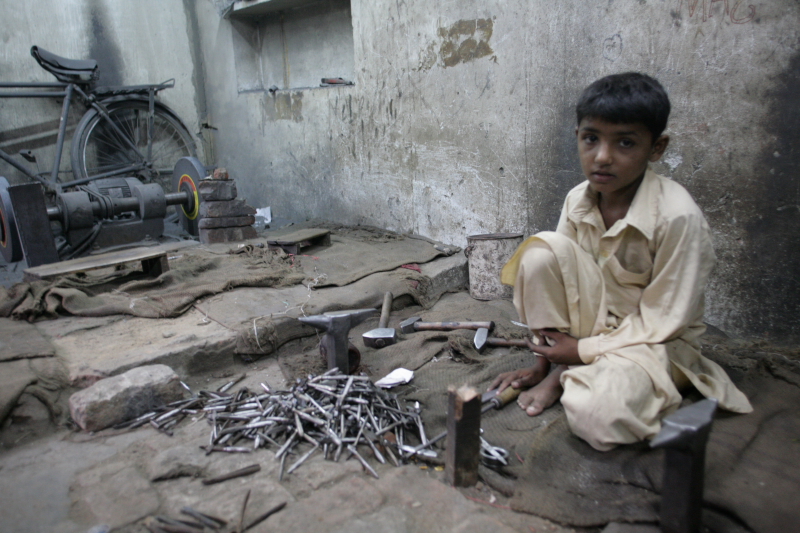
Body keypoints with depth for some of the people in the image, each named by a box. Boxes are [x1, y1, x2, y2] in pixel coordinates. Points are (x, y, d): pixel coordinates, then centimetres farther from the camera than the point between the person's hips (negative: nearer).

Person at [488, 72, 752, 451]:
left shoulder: (678, 217, -24)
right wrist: (544, 360, -3)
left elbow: (661, 323, -18)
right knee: (543, 249, -22)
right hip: (594, 319, 5)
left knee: (597, 415, -35)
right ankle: (558, 370, -9)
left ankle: (571, 376, 1)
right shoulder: (578, 200, -8)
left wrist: (582, 350, -17)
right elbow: (555, 274, -1)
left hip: (655, 342, -4)